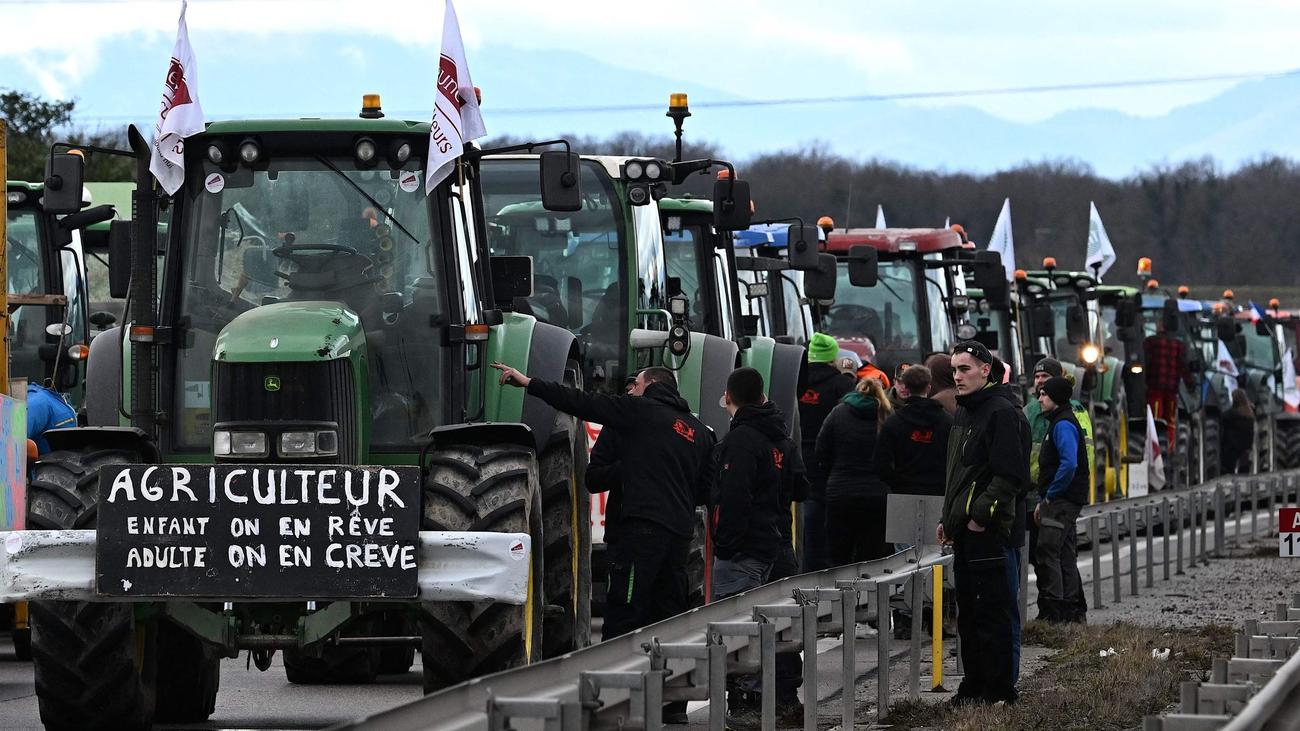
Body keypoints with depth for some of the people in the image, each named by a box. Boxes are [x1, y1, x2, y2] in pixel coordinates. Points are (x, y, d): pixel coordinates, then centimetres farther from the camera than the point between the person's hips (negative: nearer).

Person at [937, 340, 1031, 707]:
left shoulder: (1002, 413, -12)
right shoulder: (964, 413, 19)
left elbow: (1011, 476, -19)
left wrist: (981, 516, -20)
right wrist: (949, 519, 20)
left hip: (993, 533, -10)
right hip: (966, 531, 10)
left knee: (996, 614, -5)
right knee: (969, 614, 13)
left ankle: (1000, 688, -2)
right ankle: (975, 686, 19)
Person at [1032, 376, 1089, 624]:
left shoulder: (1063, 425, -14)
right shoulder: (1059, 422, 19)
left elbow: (1069, 464, -26)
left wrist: (1050, 495, -17)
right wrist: (1043, 500, 18)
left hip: (1062, 501, -11)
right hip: (1061, 500, 11)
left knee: (1046, 552, -12)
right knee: (1065, 555, 13)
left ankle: (1051, 610, -13)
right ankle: (1074, 610, 17)